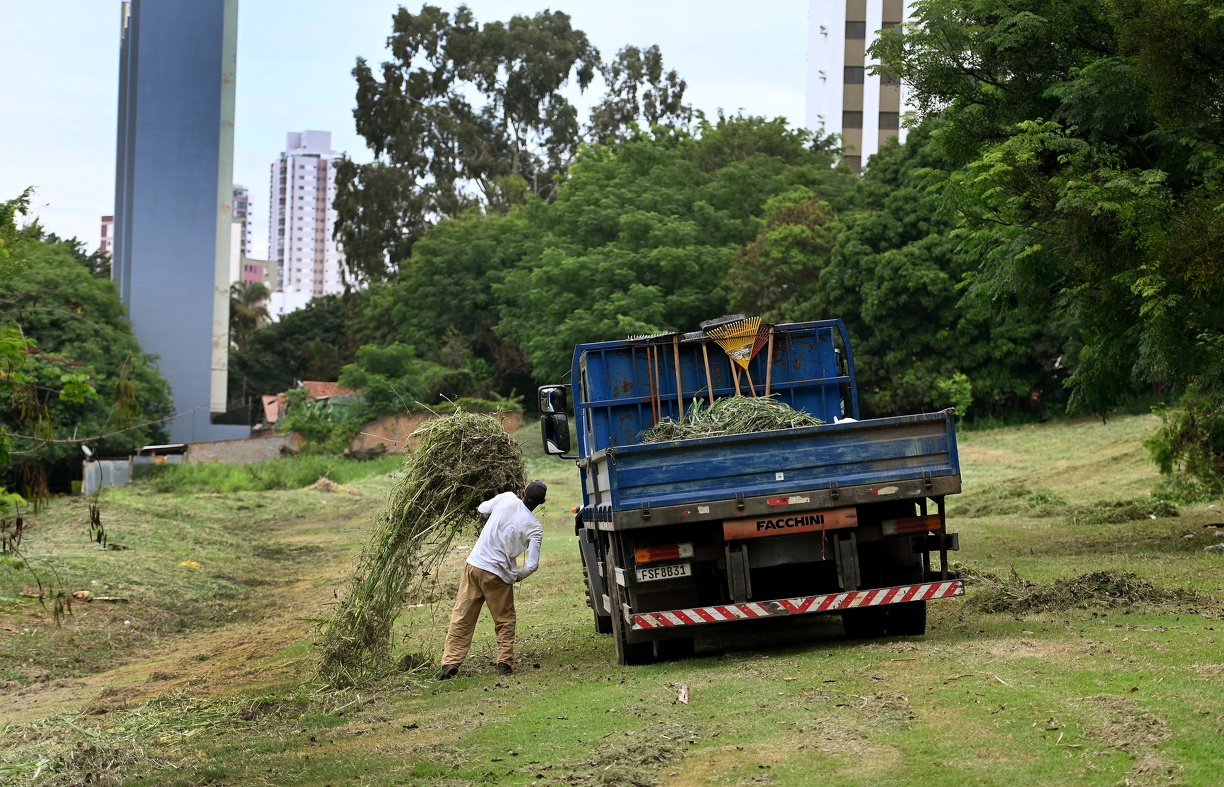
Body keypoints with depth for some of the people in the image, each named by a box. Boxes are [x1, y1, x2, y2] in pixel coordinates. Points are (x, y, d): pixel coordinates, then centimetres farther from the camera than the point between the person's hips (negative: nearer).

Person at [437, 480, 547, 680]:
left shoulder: (506, 499, -1)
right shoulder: (535, 528, -6)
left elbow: (482, 508, 19)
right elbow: (532, 565, -10)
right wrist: (516, 577, 9)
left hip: (474, 565, 2)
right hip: (498, 575, -2)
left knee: (461, 618, 6)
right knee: (504, 621, 16)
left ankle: (451, 662, 0)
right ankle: (505, 662, 9)